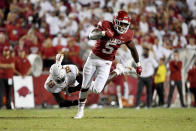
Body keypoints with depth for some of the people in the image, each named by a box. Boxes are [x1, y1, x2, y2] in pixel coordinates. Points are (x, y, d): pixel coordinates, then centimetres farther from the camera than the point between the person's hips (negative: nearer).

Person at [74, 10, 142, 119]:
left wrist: (138, 64, 17)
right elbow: (91, 36, -32)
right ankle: (80, 111, 24)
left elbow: (133, 49, 9)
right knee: (85, 87, 5)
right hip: (94, 57, -1)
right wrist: (103, 33, -49)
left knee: (97, 90, -12)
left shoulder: (127, 35, -9)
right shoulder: (106, 25, -17)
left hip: (106, 63, 1)